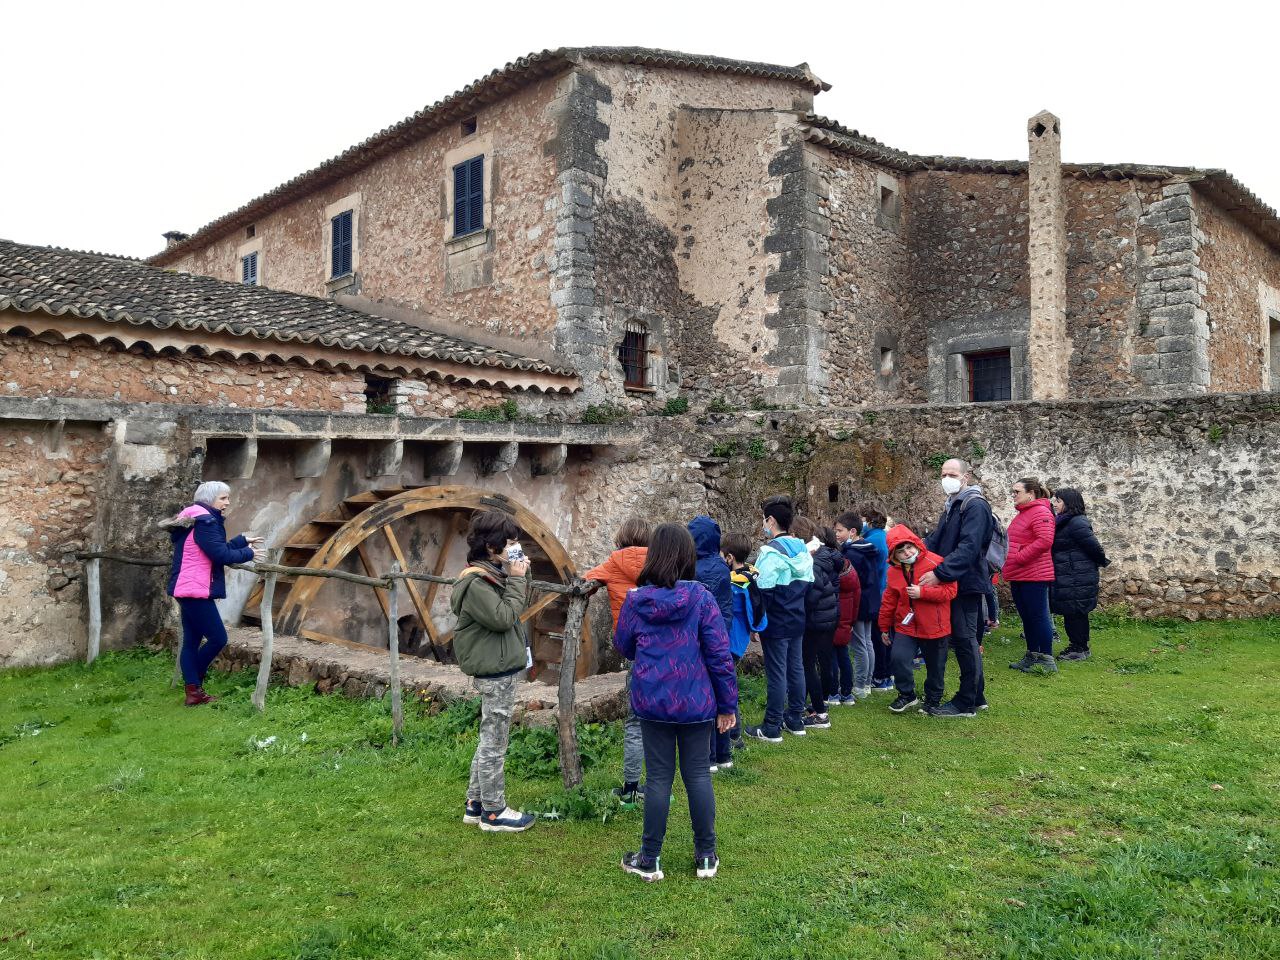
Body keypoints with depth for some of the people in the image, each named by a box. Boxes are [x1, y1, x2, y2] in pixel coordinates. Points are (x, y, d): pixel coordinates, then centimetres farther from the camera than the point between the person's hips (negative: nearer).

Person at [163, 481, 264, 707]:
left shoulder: (196, 519, 17)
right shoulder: (205, 521, -16)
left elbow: (218, 547, 21)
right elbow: (221, 554, -19)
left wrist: (243, 541, 18)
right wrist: (248, 553, -6)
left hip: (185, 589, 11)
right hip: (196, 590, -11)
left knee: (191, 641, 11)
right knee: (218, 638, -4)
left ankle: (193, 693, 14)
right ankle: (195, 686, 9)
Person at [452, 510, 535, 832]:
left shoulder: (493, 573, 10)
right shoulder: (476, 582, -19)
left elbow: (520, 607, 14)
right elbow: (503, 617, -23)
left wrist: (521, 576, 0)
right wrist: (516, 580, -17)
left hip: (499, 669, 10)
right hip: (496, 673, -10)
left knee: (490, 739, 17)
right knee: (495, 741, 1)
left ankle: (475, 803, 28)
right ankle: (493, 811, 13)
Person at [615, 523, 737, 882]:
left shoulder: (636, 600, -6)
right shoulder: (701, 598, -11)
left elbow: (623, 647, 9)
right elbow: (720, 655, -10)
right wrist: (728, 704, -1)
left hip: (652, 703, 1)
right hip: (696, 704, -1)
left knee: (659, 778, 10)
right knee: (698, 775, 12)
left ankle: (649, 860, 19)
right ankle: (706, 857, 23)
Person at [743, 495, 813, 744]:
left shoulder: (771, 551, -19)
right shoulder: (802, 549, 6)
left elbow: (764, 591, -21)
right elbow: (808, 583, 13)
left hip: (776, 623, -8)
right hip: (797, 620, 8)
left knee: (776, 673, -1)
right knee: (796, 668, 15)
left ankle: (772, 728, 8)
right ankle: (795, 720, 26)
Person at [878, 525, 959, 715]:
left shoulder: (934, 562, -15)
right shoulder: (894, 571, 2)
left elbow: (950, 590, -18)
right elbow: (889, 600, 13)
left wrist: (922, 592, -26)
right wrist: (884, 626, 18)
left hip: (934, 626, -3)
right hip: (906, 625, 3)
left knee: (935, 667, 11)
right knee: (899, 658, -14)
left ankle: (933, 701, 34)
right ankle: (907, 695, 11)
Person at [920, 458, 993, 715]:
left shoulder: (975, 506, -15)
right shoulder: (953, 505, 16)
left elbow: (968, 548, -26)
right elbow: (935, 539, 15)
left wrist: (939, 573, -31)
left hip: (967, 583, -9)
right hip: (954, 583, 9)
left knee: (964, 640, -1)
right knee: (966, 639, 15)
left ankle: (966, 701, 9)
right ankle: (976, 696, 26)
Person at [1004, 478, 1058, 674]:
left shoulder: (1041, 512, -13)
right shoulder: (1023, 514, 18)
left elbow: (1044, 541, -26)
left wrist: (1019, 558, -21)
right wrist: (1009, 567, 15)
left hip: (1034, 576, -10)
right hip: (1018, 577, 10)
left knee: (1038, 616, -5)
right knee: (1027, 617, 14)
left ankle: (1047, 660, 1)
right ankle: (1032, 657, 22)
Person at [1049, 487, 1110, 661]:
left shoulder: (1076, 523, -18)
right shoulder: (1065, 522, 14)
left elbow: (1093, 545, -18)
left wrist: (1103, 561, -2)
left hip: (1077, 579, -10)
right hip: (1067, 577, 10)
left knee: (1075, 613, -3)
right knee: (1071, 613, 15)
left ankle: (1080, 649, 5)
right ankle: (1076, 645, 24)